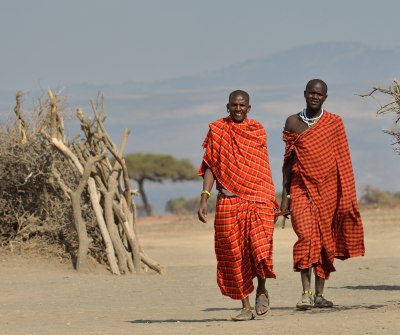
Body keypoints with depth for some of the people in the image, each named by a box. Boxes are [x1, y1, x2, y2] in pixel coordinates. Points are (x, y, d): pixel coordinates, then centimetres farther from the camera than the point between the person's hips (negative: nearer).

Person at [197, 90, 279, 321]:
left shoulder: (258, 130, 10)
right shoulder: (217, 130, 6)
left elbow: (263, 167, 16)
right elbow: (210, 166, 5)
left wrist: (271, 201, 15)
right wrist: (204, 198, -5)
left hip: (258, 199, 0)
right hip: (228, 201, 1)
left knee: (259, 246, -17)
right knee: (234, 255, 0)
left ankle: (262, 290, 7)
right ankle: (246, 306, 7)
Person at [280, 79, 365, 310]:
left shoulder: (334, 123, 4)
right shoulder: (293, 122, 7)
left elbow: (342, 161, 6)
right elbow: (288, 159, 12)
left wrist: (346, 194, 0)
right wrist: (285, 194, 9)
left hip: (328, 188, 1)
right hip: (301, 187, 0)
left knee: (325, 239, 3)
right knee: (306, 235, -16)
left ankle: (319, 294, 11)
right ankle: (306, 293, -20)